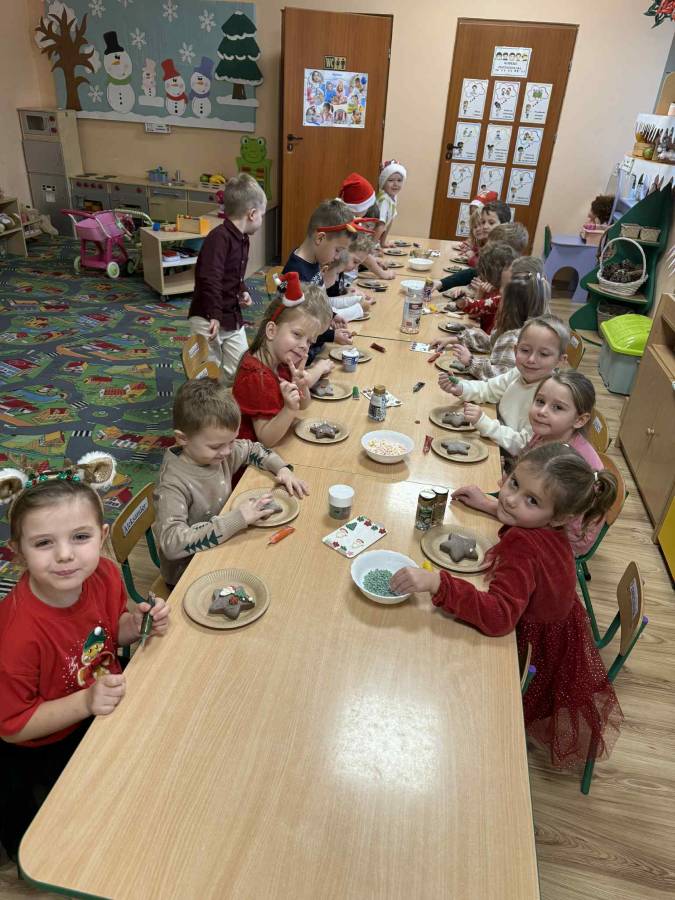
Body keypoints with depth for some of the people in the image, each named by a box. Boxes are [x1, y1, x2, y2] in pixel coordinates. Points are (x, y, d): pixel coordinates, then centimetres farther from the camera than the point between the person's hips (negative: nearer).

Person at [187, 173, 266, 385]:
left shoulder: (242, 240, 9)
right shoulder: (219, 238, -21)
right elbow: (209, 279, -28)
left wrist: (241, 291, 6)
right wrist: (214, 315, -29)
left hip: (233, 317, 9)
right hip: (208, 319, -9)